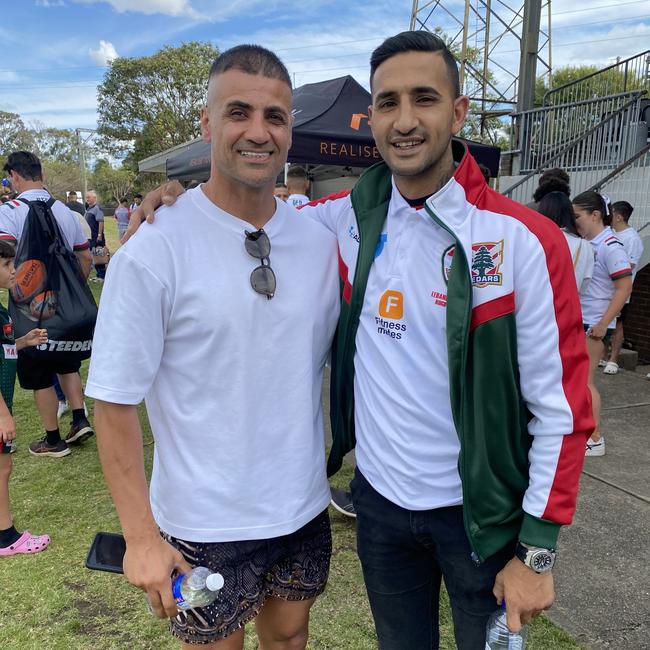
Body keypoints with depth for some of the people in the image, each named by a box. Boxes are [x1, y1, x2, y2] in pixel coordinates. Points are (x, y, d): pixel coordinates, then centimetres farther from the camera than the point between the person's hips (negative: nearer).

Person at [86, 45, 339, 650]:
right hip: (205, 527, -4)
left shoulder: (319, 241, -3)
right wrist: (141, 536, -14)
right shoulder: (152, 253, -18)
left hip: (303, 509, 5)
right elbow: (114, 402, -14)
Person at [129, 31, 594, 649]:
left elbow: (561, 404, -12)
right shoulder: (344, 221, -6)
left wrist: (538, 551, -10)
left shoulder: (525, 240, -15)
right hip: (379, 497, 3)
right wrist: (177, 203, -8)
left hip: (480, 509, -2)